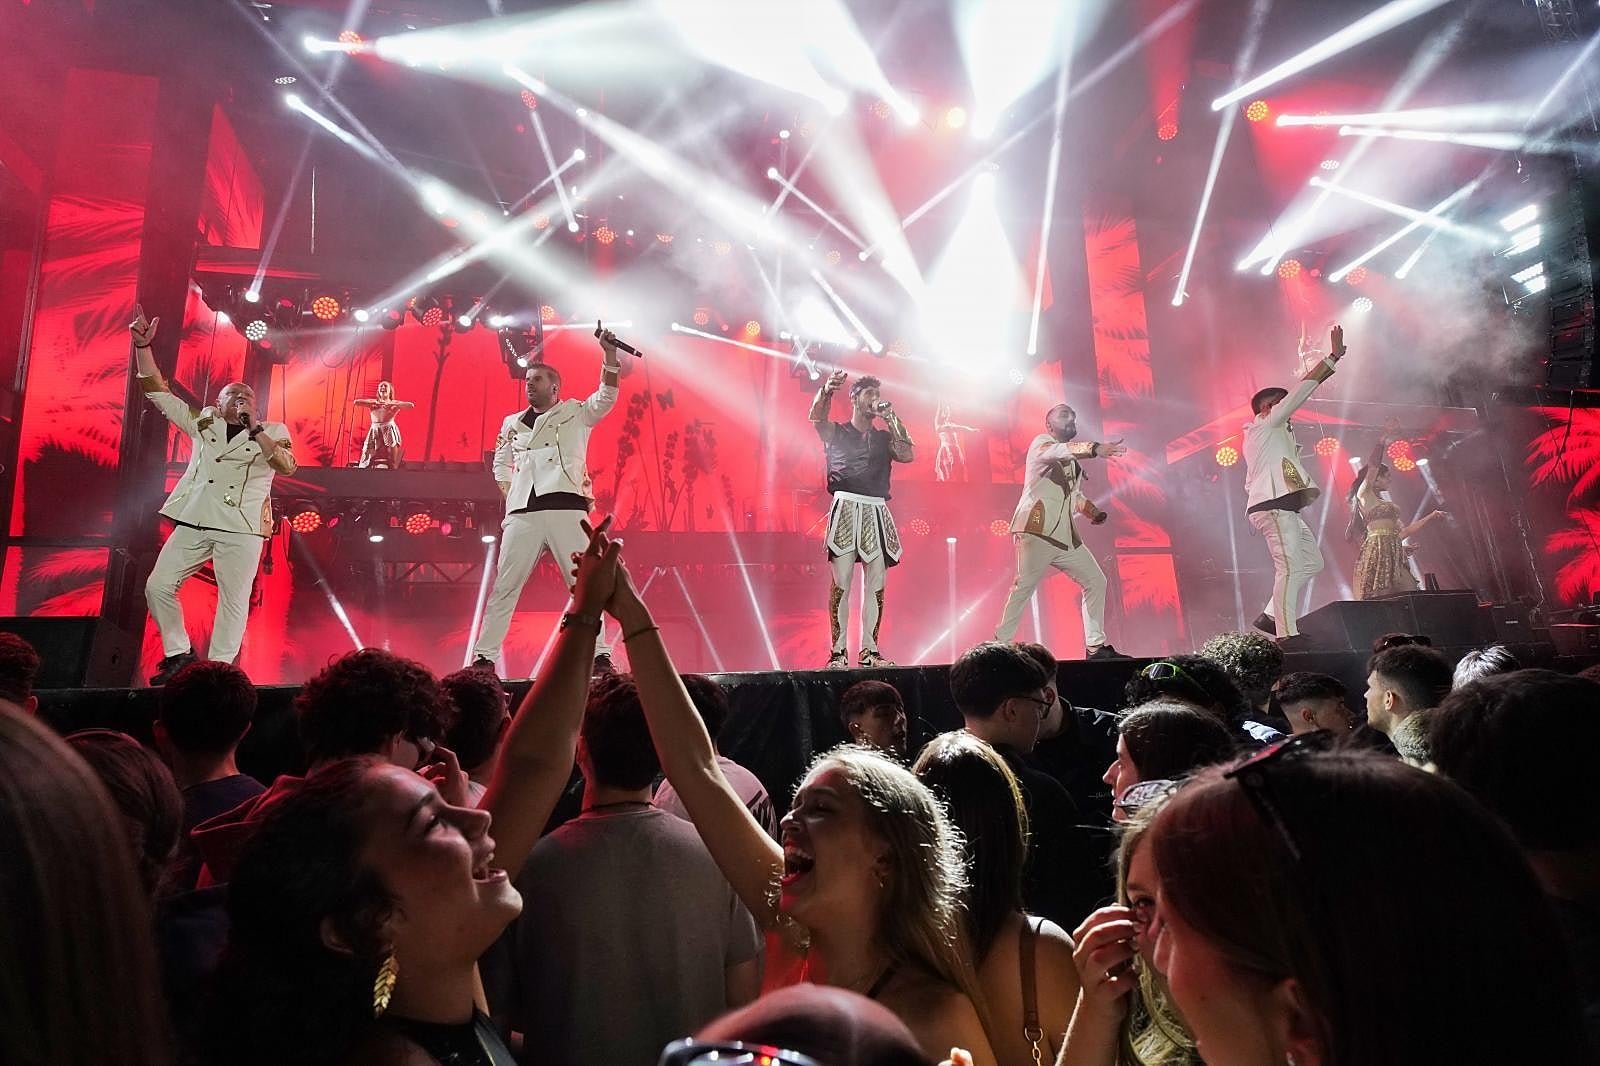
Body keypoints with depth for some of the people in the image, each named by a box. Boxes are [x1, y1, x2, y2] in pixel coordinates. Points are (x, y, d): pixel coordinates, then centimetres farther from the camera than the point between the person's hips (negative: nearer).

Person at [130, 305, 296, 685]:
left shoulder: (272, 431, 8)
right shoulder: (203, 422, 17)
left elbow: (288, 466, -9)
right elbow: (157, 392, 16)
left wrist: (256, 429, -10)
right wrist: (143, 346, 7)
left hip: (241, 527, -4)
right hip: (194, 523, 4)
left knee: (234, 600, -4)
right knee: (158, 587, 1)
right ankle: (179, 652, 16)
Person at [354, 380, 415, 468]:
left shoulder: (394, 403, 11)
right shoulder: (372, 401, 17)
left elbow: (411, 405, -4)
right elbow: (356, 401, 4)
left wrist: (392, 404, -10)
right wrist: (375, 403, -4)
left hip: (389, 430, -2)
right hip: (375, 431, 2)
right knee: (368, 456, -6)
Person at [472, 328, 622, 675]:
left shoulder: (576, 413, 11)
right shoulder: (512, 423, 22)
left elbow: (607, 397, -4)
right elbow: (500, 464, 30)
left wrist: (609, 354, -17)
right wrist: (509, 495, 13)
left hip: (566, 508, -3)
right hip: (522, 513, 3)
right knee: (504, 586, 2)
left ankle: (600, 655, 0)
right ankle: (484, 656, 7)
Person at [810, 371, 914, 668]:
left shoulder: (884, 438, 20)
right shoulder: (836, 432, 11)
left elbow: (908, 455, 2)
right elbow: (816, 418, -9)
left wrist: (891, 418, 3)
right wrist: (827, 390, -28)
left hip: (876, 512, 4)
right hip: (845, 508, -3)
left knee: (876, 585, 0)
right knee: (841, 582, -8)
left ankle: (870, 649, 7)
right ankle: (838, 650, -6)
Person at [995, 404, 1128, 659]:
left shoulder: (1073, 459, 25)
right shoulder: (1041, 443, 1)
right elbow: (1058, 451, -23)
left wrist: (1094, 511, 13)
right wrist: (1095, 449, -38)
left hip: (1065, 536, 9)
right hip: (1037, 530, -8)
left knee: (1096, 581, 7)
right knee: (1025, 586, -13)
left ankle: (1095, 646, 11)